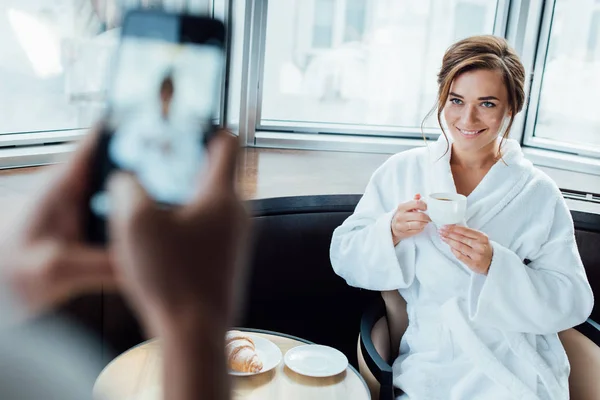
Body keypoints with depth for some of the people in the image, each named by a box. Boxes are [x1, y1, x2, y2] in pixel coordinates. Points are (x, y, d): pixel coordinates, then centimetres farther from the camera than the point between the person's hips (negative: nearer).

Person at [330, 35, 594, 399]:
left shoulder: (539, 194, 1)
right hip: (432, 365, 1)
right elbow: (344, 258, 3)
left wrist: (494, 266, -18)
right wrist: (391, 233, -16)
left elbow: (573, 303, -4)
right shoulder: (403, 171, 4)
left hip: (519, 369, 0)